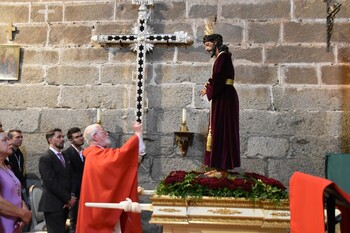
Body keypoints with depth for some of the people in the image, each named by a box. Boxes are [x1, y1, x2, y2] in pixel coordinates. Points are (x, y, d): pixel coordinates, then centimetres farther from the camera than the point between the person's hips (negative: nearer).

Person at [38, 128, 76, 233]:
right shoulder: (45, 158, -10)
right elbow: (51, 183, -17)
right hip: (53, 205, -7)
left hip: (64, 204, 7)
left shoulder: (65, 157, 15)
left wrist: (72, 197, -1)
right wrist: (68, 199, -12)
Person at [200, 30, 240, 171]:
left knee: (221, 130, -7)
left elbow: (218, 80, -20)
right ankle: (220, 165, 17)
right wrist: (209, 86, 1)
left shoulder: (223, 56, -12)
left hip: (224, 99, -10)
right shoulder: (221, 57, 18)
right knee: (219, 130, 11)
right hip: (222, 98, 10)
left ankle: (222, 166, -3)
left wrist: (208, 90, -3)